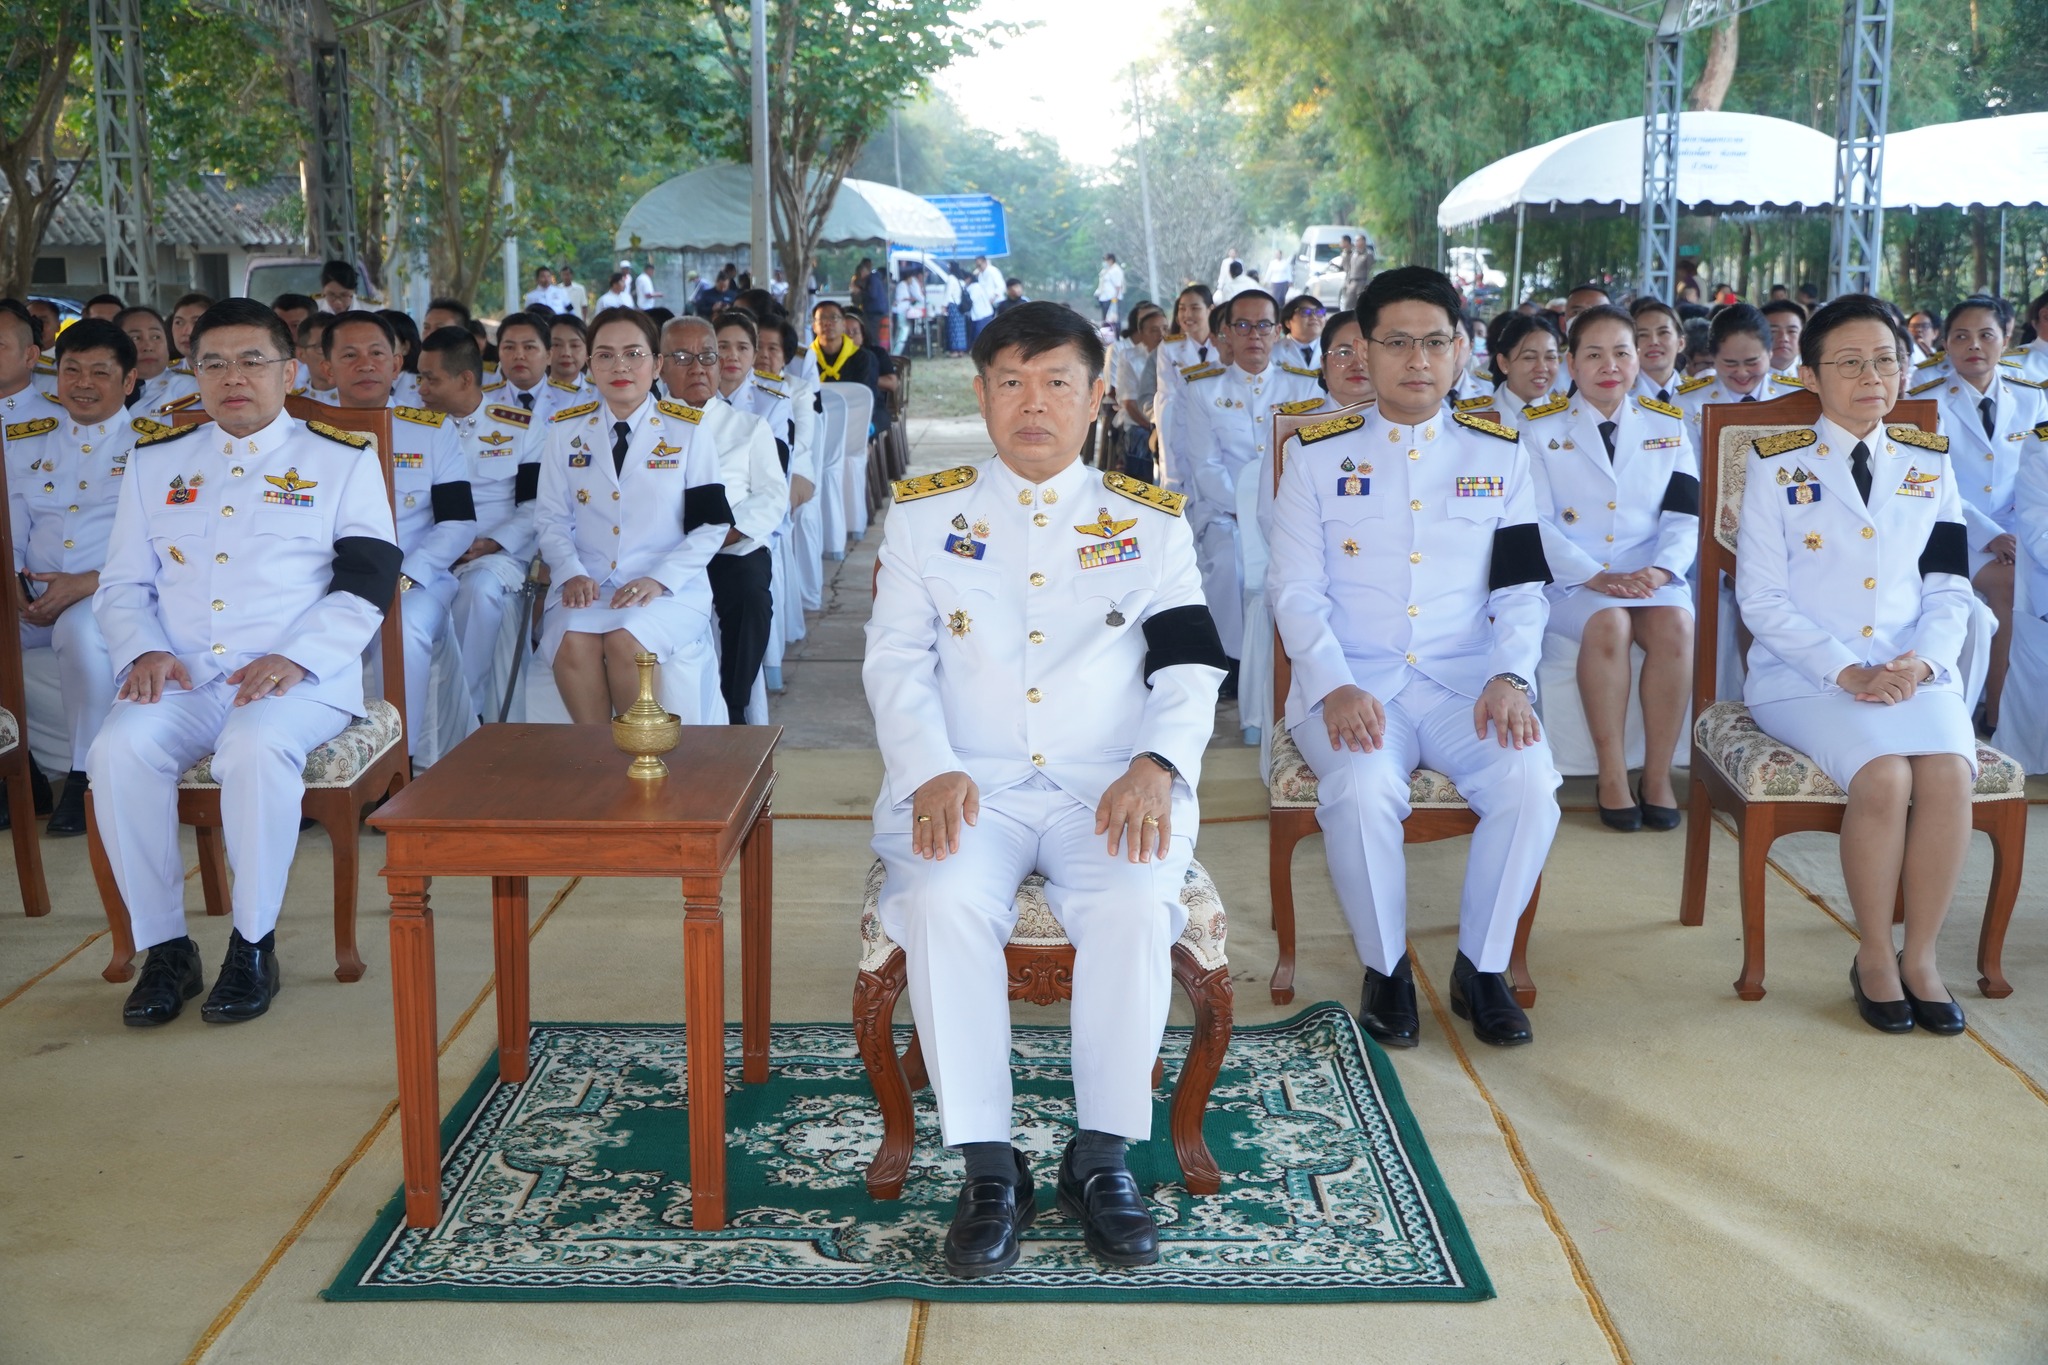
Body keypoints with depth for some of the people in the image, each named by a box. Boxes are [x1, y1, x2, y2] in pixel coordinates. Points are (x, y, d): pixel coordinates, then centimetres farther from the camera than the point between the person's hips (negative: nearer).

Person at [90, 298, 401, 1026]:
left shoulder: (342, 461, 9)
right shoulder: (155, 462, 20)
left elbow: (365, 586, 0)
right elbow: (122, 583, 17)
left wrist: (295, 658, -16)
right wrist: (143, 651, -5)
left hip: (298, 679, -3)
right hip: (179, 679, 3)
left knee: (256, 747, -36)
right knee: (118, 751, -28)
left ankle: (254, 944, -19)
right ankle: (163, 946, -14)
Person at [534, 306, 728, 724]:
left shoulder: (688, 431, 3)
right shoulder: (566, 430, 10)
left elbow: (711, 525, 0)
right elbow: (551, 518, 10)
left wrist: (659, 579, -14)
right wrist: (571, 574, -10)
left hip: (670, 589, -2)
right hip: (587, 584, 2)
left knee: (625, 641, -33)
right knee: (573, 642, -30)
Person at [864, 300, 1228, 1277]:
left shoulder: (1151, 521, 13)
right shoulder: (923, 515, 13)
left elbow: (1190, 667, 6)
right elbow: (895, 661, 6)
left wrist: (1158, 765, -14)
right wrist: (931, 771, -13)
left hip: (1111, 787, 0)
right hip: (967, 785, 0)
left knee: (1135, 904, -32)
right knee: (942, 902, -32)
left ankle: (1102, 1155, -14)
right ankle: (988, 1168, -20)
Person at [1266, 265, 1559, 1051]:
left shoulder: (1499, 456, 13)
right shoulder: (1319, 456, 7)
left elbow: (1522, 589, 9)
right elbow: (1295, 590, 1)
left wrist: (1510, 675, -11)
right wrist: (1336, 687, -15)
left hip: (1466, 682, 2)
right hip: (1351, 682, -2)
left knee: (1529, 780, -28)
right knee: (1363, 787, -33)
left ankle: (1482, 969, -5)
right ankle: (1384, 969, -7)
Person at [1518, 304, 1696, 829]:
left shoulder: (1667, 425, 13)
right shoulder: (1539, 426, 5)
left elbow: (1683, 516, 6)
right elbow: (1535, 521, -5)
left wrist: (1660, 571, -15)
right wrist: (1596, 577, -18)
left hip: (1650, 575, 2)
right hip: (1570, 576, -2)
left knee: (1675, 624, -30)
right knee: (1608, 624, -34)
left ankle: (1658, 776, -20)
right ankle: (1612, 777, -23)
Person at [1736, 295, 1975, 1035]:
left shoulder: (1929, 462, 13)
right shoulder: (1777, 464, 2)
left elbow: (1949, 590, 10)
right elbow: (1761, 598, -4)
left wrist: (1919, 661, -11)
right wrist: (1847, 673, -15)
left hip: (1914, 669, 3)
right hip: (1806, 672, -3)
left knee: (1949, 772, -27)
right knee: (1883, 776, -30)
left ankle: (1920, 957, -11)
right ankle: (1874, 957, -9)